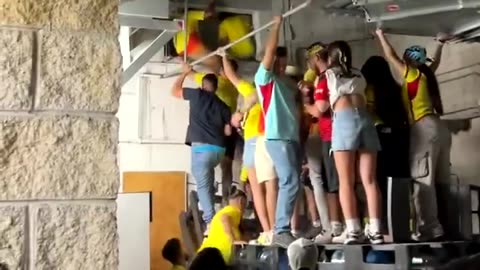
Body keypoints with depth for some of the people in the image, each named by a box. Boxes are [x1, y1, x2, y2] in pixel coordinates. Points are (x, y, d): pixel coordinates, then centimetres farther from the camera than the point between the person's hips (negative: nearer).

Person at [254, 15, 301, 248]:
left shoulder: (287, 82, 24)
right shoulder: (264, 78, 2)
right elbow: (269, 51, -10)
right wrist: (277, 24, -4)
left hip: (292, 137, 8)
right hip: (277, 137, -8)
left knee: (289, 183, 7)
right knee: (290, 182, -18)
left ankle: (283, 229, 11)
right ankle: (281, 232, -17)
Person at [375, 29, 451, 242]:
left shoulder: (413, 75, -1)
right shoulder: (426, 74, 18)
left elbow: (391, 56, 1)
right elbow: (436, 63, 40)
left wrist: (381, 35, 13)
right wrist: (440, 45, 53)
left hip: (424, 128, -9)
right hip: (437, 127, 9)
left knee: (422, 180, -11)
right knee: (442, 180, 8)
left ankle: (429, 228, -15)